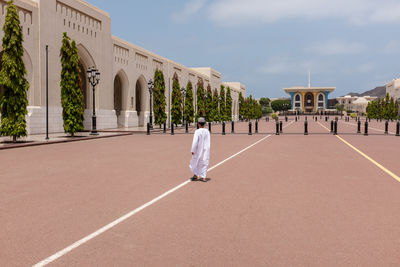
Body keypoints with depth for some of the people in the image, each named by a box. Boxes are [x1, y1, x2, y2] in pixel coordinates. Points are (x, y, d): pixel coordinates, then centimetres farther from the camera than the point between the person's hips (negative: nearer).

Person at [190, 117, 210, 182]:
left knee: (195, 162, 15)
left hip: (198, 150, -4)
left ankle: (195, 175, 17)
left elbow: (195, 142, -19)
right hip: (206, 150, 4)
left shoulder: (197, 131, -17)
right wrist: (207, 149, 8)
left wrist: (192, 150, -11)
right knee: (204, 163, 9)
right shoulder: (207, 131, -3)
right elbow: (208, 142, 0)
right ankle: (203, 177, 6)